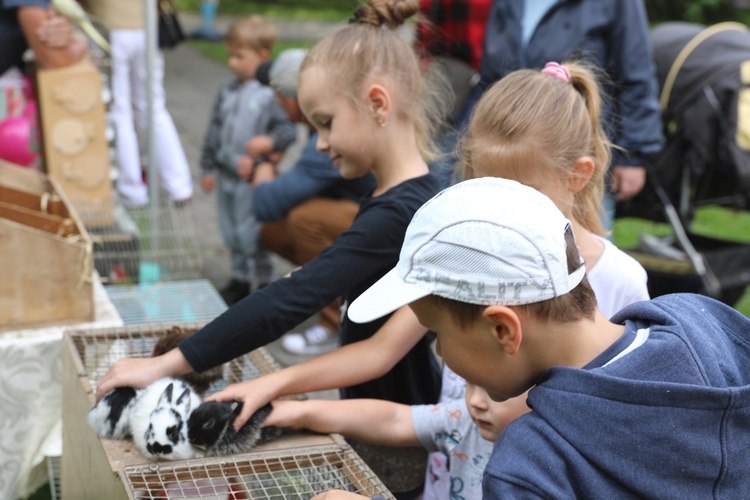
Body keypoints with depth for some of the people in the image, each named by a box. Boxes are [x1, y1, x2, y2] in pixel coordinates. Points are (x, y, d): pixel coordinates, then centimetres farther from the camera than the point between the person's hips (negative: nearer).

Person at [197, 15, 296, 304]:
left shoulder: (270, 94, -14)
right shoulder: (227, 92, 8)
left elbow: (288, 129, -13)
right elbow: (214, 131, 14)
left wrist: (271, 142, -32)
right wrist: (209, 167, 15)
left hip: (253, 177, -7)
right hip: (227, 175, 7)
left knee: (251, 234, 0)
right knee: (231, 233, 16)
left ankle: (265, 281, 17)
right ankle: (240, 279, 32)